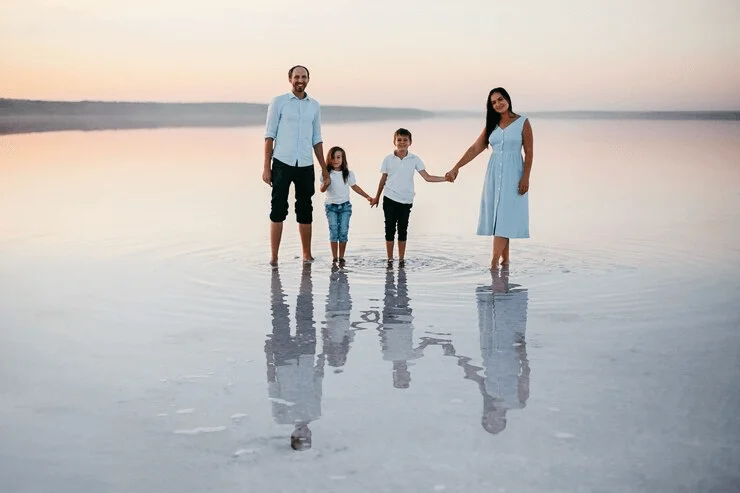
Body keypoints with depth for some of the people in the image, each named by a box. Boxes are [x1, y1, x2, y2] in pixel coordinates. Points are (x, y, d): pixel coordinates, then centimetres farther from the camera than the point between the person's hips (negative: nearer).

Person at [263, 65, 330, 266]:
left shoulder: (314, 105, 12)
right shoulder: (278, 102, 1)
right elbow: (269, 136, -1)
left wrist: (324, 168, 13)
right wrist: (267, 167, -7)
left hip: (306, 165, 3)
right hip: (282, 163, -3)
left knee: (305, 211, 9)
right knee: (278, 209, -2)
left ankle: (307, 255, 18)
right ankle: (274, 257, 1)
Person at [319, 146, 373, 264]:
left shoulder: (348, 174, 0)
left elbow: (355, 187, 12)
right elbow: (322, 190, -9)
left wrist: (367, 197, 8)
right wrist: (326, 184, -32)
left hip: (345, 206, 1)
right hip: (331, 206, -1)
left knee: (343, 232, -4)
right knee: (333, 231, -7)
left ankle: (341, 257, 3)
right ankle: (334, 257, 0)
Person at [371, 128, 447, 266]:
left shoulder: (415, 159, 0)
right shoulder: (388, 159, -1)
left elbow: (427, 177, -3)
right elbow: (383, 179, 9)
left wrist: (446, 178, -13)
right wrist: (377, 197, 15)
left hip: (406, 201, 1)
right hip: (390, 199, -1)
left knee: (403, 230, 7)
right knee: (390, 229, 3)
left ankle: (401, 259, 14)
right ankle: (390, 259, 10)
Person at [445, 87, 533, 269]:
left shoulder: (523, 122, -1)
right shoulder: (492, 125, 11)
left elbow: (529, 153, -4)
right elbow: (475, 149, 7)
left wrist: (525, 178, -12)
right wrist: (456, 168, 1)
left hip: (513, 174, -4)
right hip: (494, 174, 5)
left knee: (505, 216, -8)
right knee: (497, 216, 3)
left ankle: (494, 261, -11)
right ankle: (505, 259, 10)